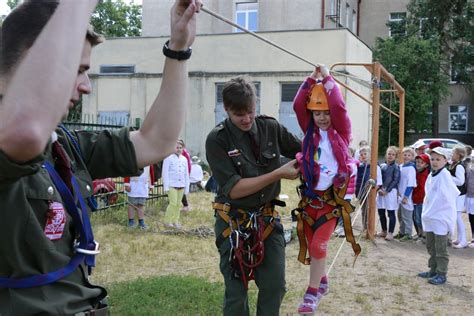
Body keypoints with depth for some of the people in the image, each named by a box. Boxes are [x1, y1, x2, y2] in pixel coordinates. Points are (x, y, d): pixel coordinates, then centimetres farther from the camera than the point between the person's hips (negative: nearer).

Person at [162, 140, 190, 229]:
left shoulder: (184, 159, 12)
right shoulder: (168, 158, -4)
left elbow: (186, 174, 16)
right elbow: (165, 172, -5)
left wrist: (187, 187, 14)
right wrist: (166, 186, -10)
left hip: (181, 185, 5)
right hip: (171, 185, -5)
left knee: (178, 204, 8)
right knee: (173, 203, -11)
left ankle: (175, 221, 18)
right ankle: (167, 221, 1)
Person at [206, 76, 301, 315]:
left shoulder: (271, 127, -2)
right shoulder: (217, 140, -14)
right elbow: (234, 189, -19)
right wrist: (278, 174, -21)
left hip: (268, 219, 4)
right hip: (234, 222, -3)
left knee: (275, 287, 7)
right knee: (236, 293, 4)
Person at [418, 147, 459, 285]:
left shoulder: (445, 175, -16)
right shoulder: (431, 175, 8)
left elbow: (451, 195, -19)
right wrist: (426, 210, 11)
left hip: (441, 217, -8)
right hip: (430, 216, 8)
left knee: (440, 248, -1)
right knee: (431, 246, 17)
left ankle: (441, 274, 8)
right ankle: (433, 270, 29)